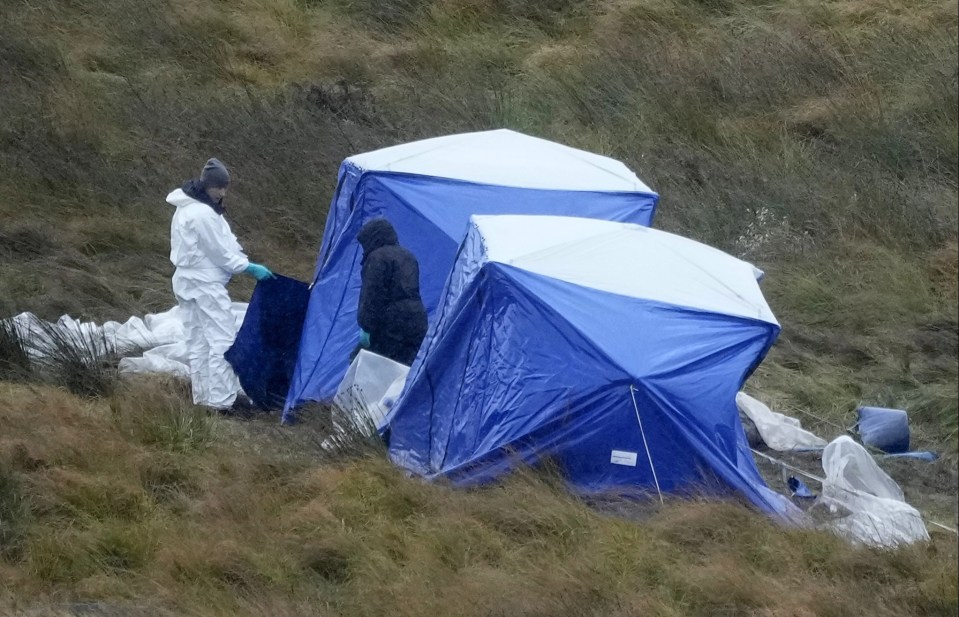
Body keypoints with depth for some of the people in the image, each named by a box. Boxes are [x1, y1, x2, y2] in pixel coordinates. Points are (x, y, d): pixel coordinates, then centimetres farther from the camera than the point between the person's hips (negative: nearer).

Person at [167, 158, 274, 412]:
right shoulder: (203, 214, -22)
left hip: (188, 281, 10)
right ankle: (223, 400, -11)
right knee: (223, 340, -8)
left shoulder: (188, 208, 11)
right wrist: (249, 268, -9)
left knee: (198, 342, 12)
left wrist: (239, 255, 3)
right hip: (206, 285, -10)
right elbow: (219, 253, -17)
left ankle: (203, 395, 17)